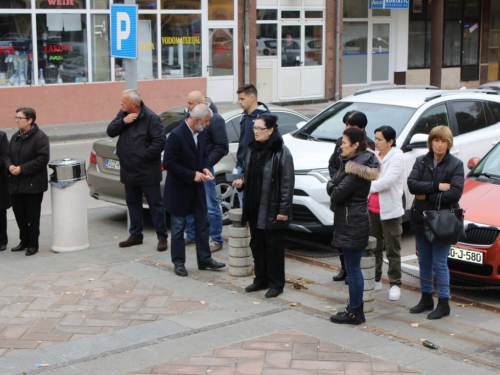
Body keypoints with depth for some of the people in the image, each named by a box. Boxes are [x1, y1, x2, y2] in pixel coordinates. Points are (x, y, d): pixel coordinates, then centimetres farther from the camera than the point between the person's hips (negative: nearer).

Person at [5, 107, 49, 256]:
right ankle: (24, 241, 25)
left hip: (33, 184, -7)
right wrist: (9, 166, -7)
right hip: (16, 184, 7)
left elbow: (43, 159, -18)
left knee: (32, 216, 1)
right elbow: (8, 155, 16)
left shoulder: (40, 137, -11)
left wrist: (22, 169, -19)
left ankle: (33, 244, 12)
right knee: (19, 214, 11)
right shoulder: (15, 137, 12)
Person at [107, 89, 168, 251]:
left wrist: (144, 155, -20)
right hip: (129, 170, 7)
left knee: (155, 204, -1)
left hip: (147, 171, -7)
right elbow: (110, 131, 2)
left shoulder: (151, 118, -16)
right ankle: (135, 235, 27)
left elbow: (159, 141, -20)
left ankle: (162, 237, 5)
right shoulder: (123, 114, 6)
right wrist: (123, 121, -14)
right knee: (132, 203, 15)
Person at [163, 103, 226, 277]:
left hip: (196, 187, 7)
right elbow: (168, 163, -22)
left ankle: (204, 259, 25)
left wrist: (204, 168, -6)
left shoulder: (200, 133, 0)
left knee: (202, 224, 13)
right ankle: (179, 263, 16)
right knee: (178, 227, 5)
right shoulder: (176, 135, -22)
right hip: (179, 189, -7)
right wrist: (192, 175, -22)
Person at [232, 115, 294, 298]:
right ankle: (261, 279, 27)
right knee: (256, 244, 14)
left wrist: (284, 210, -16)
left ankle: (276, 283, 13)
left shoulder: (281, 152, -13)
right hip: (253, 206, 7)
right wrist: (242, 182, 0)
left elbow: (287, 184, -14)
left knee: (274, 246, 2)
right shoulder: (252, 149, 9)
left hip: (271, 209, -7)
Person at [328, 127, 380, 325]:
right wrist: (334, 188, -11)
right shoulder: (350, 162, 12)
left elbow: (338, 194, -22)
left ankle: (355, 312, 6)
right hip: (349, 221, 10)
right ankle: (354, 307, 25)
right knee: (352, 267, 16)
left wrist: (334, 191, -2)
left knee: (353, 268, -2)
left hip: (353, 223, -10)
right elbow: (332, 183, 10)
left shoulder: (358, 167, -19)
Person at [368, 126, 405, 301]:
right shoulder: (376, 156, 12)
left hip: (390, 210, -7)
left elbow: (387, 181, -22)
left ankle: (395, 284, 9)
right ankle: (376, 280, 25)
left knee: (392, 250, 1)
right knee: (374, 247, 14)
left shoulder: (397, 157, -11)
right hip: (373, 209, 7)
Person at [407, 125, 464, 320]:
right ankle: (426, 299, 26)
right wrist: (437, 186, -19)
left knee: (439, 263, -2)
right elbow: (411, 184, -11)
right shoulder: (421, 161, 4)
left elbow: (455, 193, -16)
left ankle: (443, 303, 8)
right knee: (424, 262, 13)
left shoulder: (456, 164, -5)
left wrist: (427, 196, -13)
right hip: (421, 218, 4)